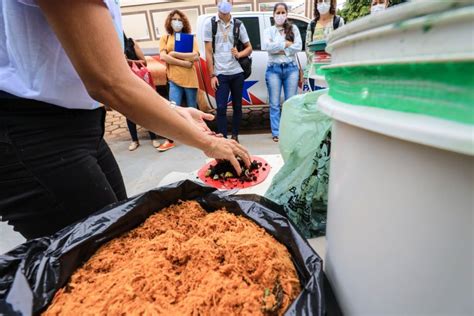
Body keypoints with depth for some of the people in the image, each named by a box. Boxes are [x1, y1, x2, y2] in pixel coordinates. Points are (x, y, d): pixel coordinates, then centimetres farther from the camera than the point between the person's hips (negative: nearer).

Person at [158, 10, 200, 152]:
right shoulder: (165, 38, 12)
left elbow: (196, 57, -4)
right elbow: (163, 57, -5)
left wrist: (175, 54, -8)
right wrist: (184, 63, -12)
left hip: (190, 79, 1)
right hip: (174, 79, 0)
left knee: (192, 109, 8)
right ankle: (170, 140, 2)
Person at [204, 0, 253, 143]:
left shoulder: (238, 24, 9)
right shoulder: (210, 23, 4)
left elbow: (249, 48, 13)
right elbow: (208, 52, 1)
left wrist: (239, 54, -9)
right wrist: (212, 75, -6)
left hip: (237, 72, 3)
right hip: (220, 74, -2)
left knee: (237, 106, 7)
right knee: (221, 108, -6)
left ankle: (235, 136, 21)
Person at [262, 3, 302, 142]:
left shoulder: (293, 28, 13)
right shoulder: (269, 30, 10)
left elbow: (298, 47, -3)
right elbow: (266, 46, -9)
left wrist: (278, 48, -7)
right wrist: (286, 44, -6)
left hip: (291, 68, 1)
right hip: (274, 69, -1)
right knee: (275, 104, -2)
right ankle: (276, 133, 5)